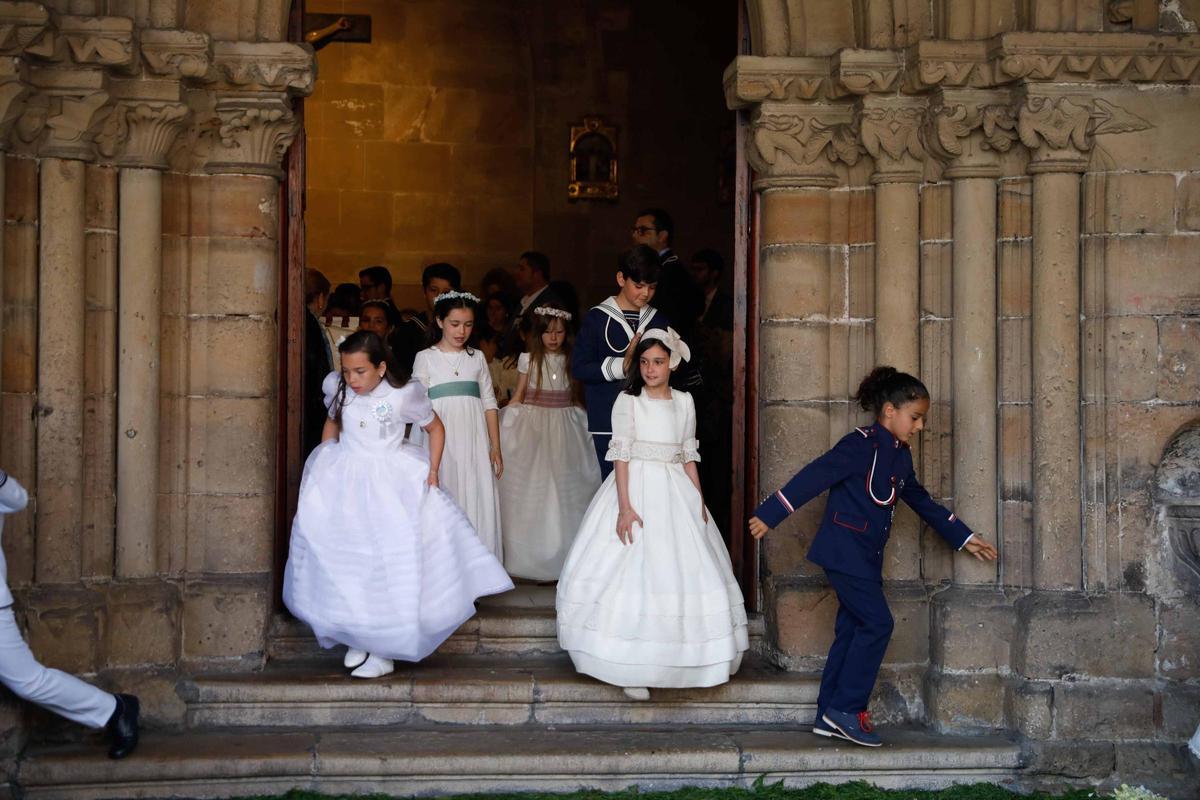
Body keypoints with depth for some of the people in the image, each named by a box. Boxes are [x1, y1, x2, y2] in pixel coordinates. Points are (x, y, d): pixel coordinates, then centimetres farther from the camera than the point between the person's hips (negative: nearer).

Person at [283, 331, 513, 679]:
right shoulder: (336, 387, -5)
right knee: (346, 561, 3)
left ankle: (384, 650, 5)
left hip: (391, 483, -3)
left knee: (391, 562, -5)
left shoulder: (403, 395, -13)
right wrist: (322, 463, 11)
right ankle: (356, 638, 21)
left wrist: (432, 470, -5)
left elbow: (436, 428, 3)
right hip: (344, 481, 3)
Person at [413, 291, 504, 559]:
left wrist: (495, 446, 6)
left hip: (473, 441, 3)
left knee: (478, 502, 0)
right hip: (440, 440, -3)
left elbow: (489, 403, 12)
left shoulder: (477, 358, 13)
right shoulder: (426, 358, 4)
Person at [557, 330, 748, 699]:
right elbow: (621, 455, -10)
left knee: (685, 569, 4)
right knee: (633, 572, -7)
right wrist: (625, 507, -18)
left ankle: (676, 660, 16)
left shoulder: (684, 402, 9)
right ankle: (631, 670, -3)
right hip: (636, 491, -5)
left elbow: (688, 457, 13)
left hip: (675, 492, 5)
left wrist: (699, 503, 6)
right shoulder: (628, 401, -3)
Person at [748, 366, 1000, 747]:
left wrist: (964, 538, 26)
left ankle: (829, 717, 14)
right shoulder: (861, 445, -15)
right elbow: (813, 477, -19)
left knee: (851, 629, 9)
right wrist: (770, 515, -21)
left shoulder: (900, 455, 13)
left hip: (866, 557, 9)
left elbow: (921, 501, 24)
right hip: (844, 550, -9)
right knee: (876, 623, -12)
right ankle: (846, 709, -5)